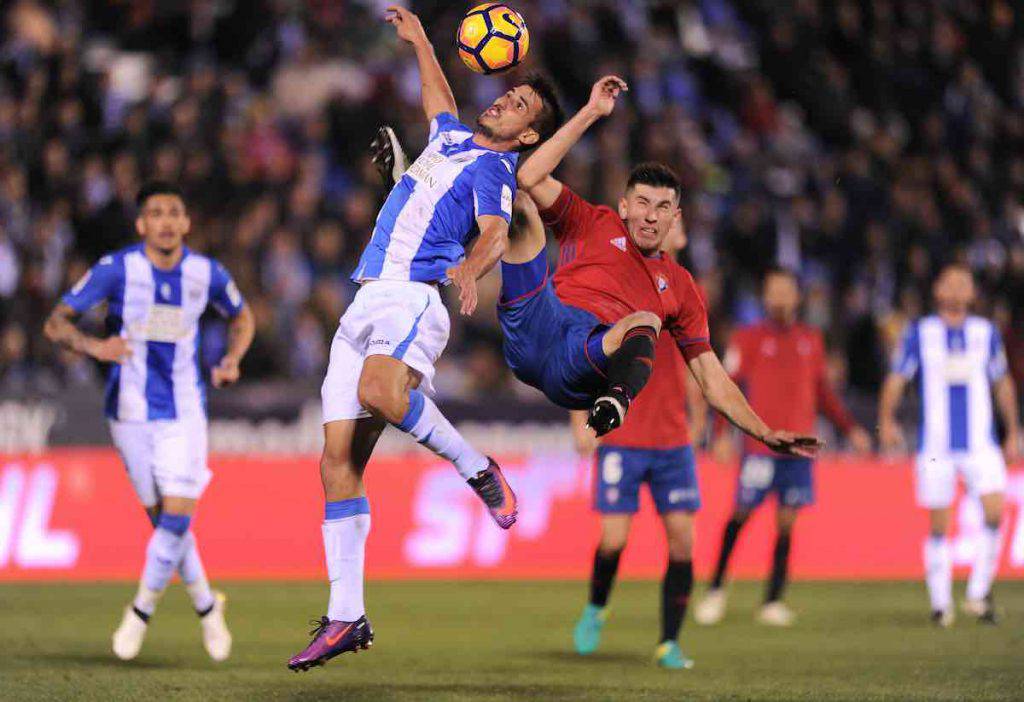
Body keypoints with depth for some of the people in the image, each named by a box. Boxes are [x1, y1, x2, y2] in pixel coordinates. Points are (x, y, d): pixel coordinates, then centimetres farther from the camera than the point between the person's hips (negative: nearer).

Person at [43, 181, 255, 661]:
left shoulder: (207, 274, -4)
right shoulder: (116, 269, -11)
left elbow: (241, 317, 16)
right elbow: (55, 323, -9)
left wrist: (232, 359, -3)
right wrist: (92, 346, -29)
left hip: (184, 410, 1)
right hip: (131, 410, -1)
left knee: (177, 514, -12)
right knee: (162, 517, 4)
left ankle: (142, 610, 6)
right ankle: (206, 606, 26)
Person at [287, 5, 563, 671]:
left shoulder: (494, 171, 1)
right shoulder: (451, 137, 24)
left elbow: (496, 235, -18)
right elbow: (440, 97, 47)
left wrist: (471, 268, -38)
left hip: (414, 297, -8)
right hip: (365, 304, 8)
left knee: (379, 390, -40)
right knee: (339, 459, -4)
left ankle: (478, 470, -15)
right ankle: (346, 617, -5)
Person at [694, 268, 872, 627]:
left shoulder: (811, 340, 13)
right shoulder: (748, 338, 2)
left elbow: (824, 393, 21)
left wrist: (851, 429, 16)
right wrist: (722, 434, -13)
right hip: (760, 446, -3)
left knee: (787, 522, 2)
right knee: (742, 513, -6)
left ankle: (773, 601, 6)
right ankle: (716, 589, 8)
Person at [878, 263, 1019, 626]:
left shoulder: (987, 332, 10)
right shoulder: (919, 333, 4)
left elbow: (1002, 383, 19)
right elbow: (896, 379, 1)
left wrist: (1013, 433, 20)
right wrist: (886, 421, -14)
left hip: (981, 442, 1)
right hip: (936, 444, -1)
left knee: (994, 511, -15)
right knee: (939, 525, -1)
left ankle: (978, 594, -3)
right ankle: (940, 602, 10)